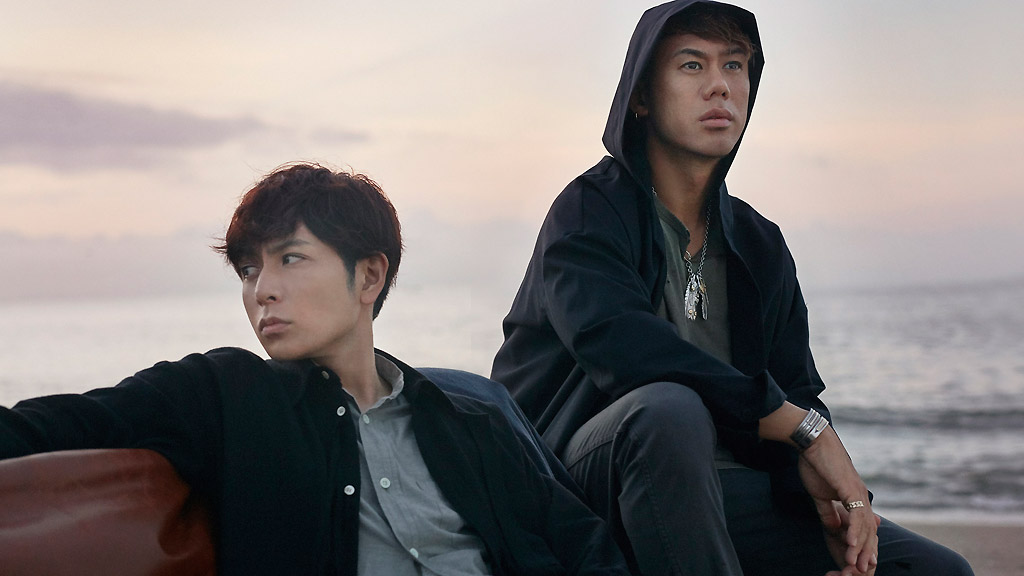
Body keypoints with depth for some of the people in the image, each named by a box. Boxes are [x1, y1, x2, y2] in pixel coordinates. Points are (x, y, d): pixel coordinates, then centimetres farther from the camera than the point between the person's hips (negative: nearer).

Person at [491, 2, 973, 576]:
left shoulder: (761, 248, 16)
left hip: (724, 494, 5)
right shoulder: (590, 211, -5)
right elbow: (618, 344, -24)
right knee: (669, 409, -39)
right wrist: (804, 428, -23)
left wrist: (832, 495, -13)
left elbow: (797, 392, 11)